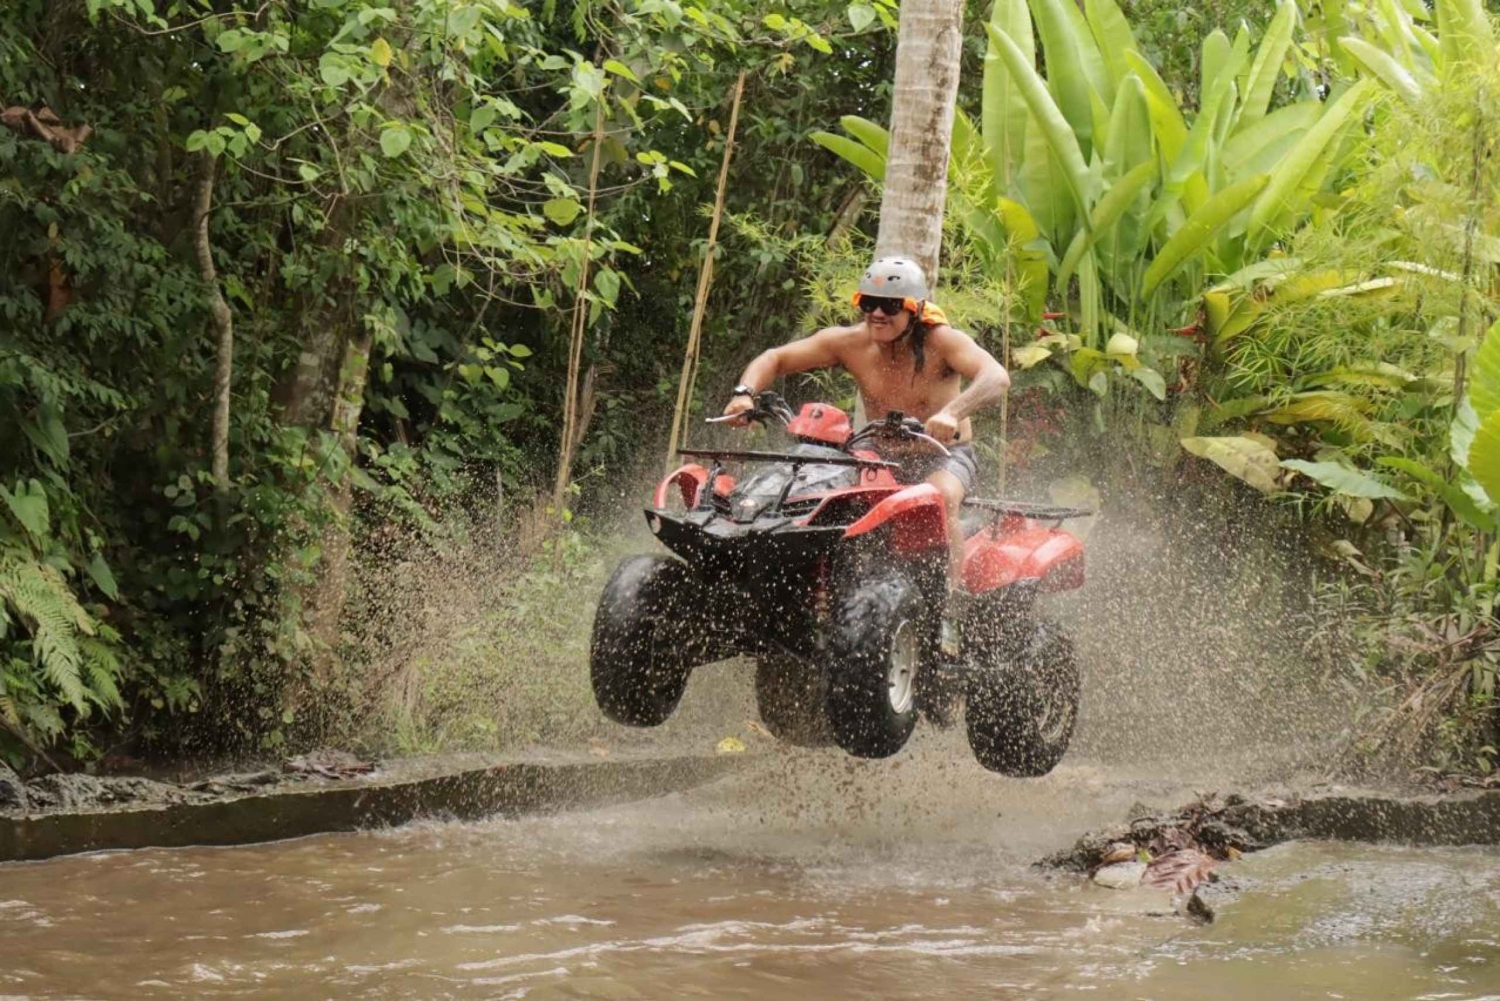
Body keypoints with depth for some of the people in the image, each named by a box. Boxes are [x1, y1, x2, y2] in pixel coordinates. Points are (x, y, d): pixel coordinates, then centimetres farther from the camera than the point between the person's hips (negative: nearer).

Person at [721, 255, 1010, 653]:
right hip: (882, 458, 4)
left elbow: (996, 376, -35)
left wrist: (952, 413, -55)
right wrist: (745, 393, -24)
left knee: (940, 497, -39)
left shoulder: (942, 342, -18)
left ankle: (944, 617, -38)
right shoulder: (850, 343, -6)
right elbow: (775, 358, -2)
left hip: (945, 457, -4)